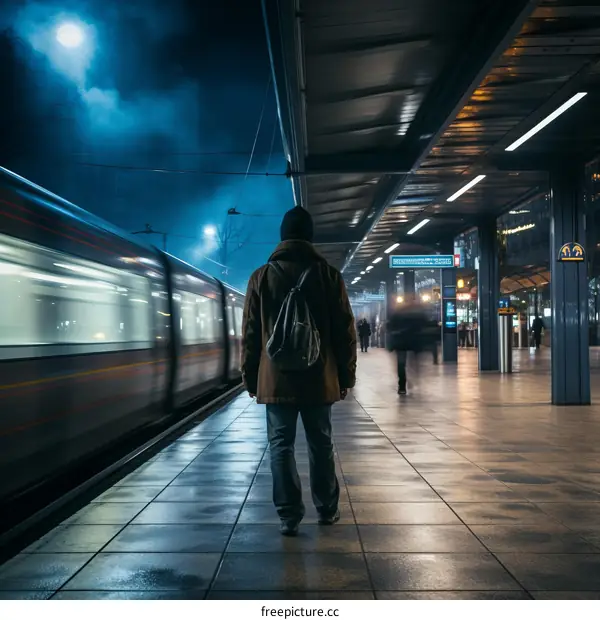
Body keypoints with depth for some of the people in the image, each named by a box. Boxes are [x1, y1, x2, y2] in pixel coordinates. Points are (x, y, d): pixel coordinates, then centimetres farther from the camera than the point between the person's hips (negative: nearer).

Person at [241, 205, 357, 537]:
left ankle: (289, 516, 4)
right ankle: (327, 510, 22)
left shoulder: (261, 276, 1)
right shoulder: (328, 274, 0)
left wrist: (250, 378, 10)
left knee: (281, 445, 5)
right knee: (320, 444, 12)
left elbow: (250, 334, 3)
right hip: (319, 379, 1)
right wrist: (346, 375, 9)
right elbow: (345, 331, 1)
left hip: (276, 379, 0)